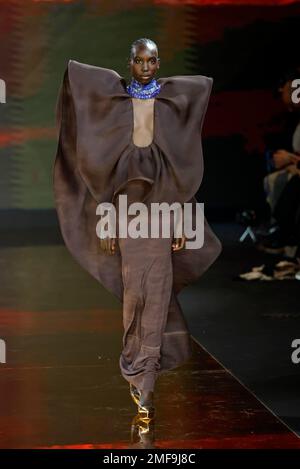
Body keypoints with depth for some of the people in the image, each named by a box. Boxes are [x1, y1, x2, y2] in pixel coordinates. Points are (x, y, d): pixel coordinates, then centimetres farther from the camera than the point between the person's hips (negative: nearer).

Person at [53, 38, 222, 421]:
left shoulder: (174, 101, 4)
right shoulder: (114, 101, 5)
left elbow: (183, 170, 4)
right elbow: (106, 169, 4)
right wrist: (106, 221, 0)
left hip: (162, 206, 0)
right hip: (127, 207, 0)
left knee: (156, 293, -5)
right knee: (133, 291, 0)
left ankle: (142, 383, 1)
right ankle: (142, 376, 18)